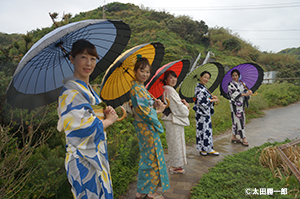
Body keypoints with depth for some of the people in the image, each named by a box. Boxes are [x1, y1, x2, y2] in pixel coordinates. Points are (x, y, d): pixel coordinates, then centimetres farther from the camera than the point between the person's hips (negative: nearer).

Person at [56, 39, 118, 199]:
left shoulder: (87, 88, 8)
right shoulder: (71, 91, -21)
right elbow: (86, 129, -27)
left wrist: (105, 112, -2)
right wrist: (110, 120, -12)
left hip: (97, 154, 9)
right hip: (83, 161, -9)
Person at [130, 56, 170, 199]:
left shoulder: (141, 87, 12)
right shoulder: (136, 88, -17)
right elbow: (142, 110, -22)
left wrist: (154, 103, 1)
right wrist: (157, 111, -8)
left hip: (147, 127, 10)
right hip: (146, 127, -10)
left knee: (147, 157, 17)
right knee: (152, 157, 1)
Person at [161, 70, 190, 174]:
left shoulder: (166, 90, 14)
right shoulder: (170, 91, -18)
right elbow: (178, 108, -19)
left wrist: (183, 103, 2)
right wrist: (186, 106, 0)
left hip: (172, 120, 11)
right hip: (173, 120, -11)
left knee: (174, 143, 17)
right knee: (176, 143, -1)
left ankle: (174, 165, 28)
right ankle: (175, 166, 11)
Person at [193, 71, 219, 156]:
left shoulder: (203, 87, 14)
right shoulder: (199, 88, -15)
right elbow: (200, 101, -23)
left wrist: (212, 97, 3)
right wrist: (212, 100, -13)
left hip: (206, 112, 10)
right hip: (201, 112, -10)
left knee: (208, 130, 12)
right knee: (202, 130, -1)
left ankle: (209, 149, 20)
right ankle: (202, 149, 11)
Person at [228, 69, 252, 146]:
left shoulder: (241, 83, 12)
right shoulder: (230, 84, -7)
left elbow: (245, 91, 6)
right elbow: (234, 94, -17)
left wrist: (249, 92, -17)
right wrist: (245, 94, -26)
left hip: (241, 105, 6)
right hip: (235, 105, -6)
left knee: (235, 120, 10)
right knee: (239, 120, -6)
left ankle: (233, 137, 19)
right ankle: (243, 138, -1)